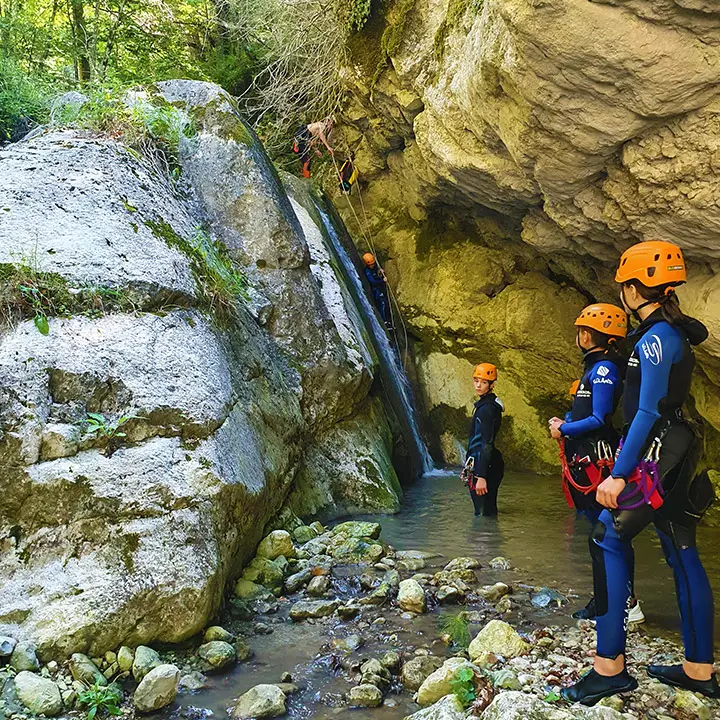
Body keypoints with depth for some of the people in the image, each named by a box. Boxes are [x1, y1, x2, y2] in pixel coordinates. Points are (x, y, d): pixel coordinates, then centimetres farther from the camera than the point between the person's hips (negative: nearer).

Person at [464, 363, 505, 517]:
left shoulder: (486, 409, -16)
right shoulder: (486, 404, 15)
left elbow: (487, 445, -21)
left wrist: (481, 476, -24)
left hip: (484, 468, -11)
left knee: (483, 515, -9)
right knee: (489, 513, 14)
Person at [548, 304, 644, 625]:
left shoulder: (604, 369, -14)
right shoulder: (596, 367, 16)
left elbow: (600, 420, -19)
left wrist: (563, 430, -10)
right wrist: (564, 422, 6)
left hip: (597, 463, -10)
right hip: (587, 463, 10)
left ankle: (627, 604, -1)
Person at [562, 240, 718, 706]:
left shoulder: (655, 338, -15)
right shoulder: (673, 334, 15)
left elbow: (647, 412, -21)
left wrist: (618, 475, -22)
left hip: (654, 456, -10)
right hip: (675, 456, 10)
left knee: (608, 541, -8)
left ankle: (609, 666, -6)